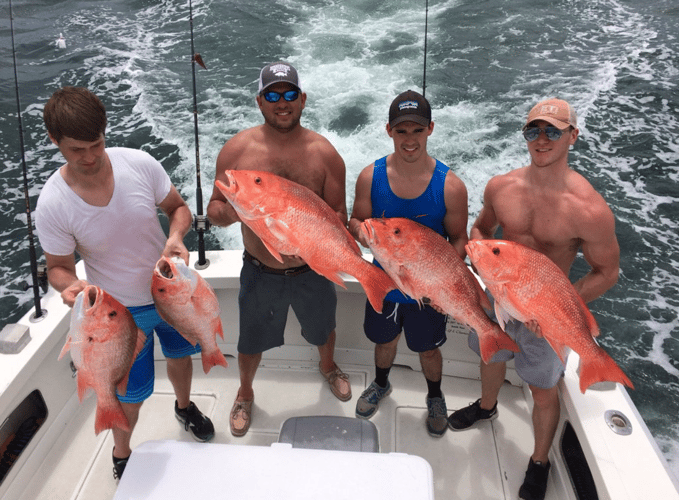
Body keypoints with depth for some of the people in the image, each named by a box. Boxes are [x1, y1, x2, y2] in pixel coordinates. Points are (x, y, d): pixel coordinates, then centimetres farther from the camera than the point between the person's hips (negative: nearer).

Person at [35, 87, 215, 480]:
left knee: (180, 355, 29)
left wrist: (176, 236, -28)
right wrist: (70, 285, -34)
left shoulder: (140, 164, -21)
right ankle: (122, 456, 45)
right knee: (131, 396, 11)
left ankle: (184, 406, 64)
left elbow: (178, 208, -6)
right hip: (121, 311, -3)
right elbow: (59, 267, -11)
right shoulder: (52, 205, -24)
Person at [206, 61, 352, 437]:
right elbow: (214, 208, -6)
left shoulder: (324, 152, -10)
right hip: (259, 272, 0)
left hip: (313, 269, 1)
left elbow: (338, 214, -6)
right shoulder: (237, 149, -11)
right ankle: (245, 393, 50)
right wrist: (228, 213, -30)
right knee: (251, 341, 18)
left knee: (322, 329, 26)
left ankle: (328, 367, 62)